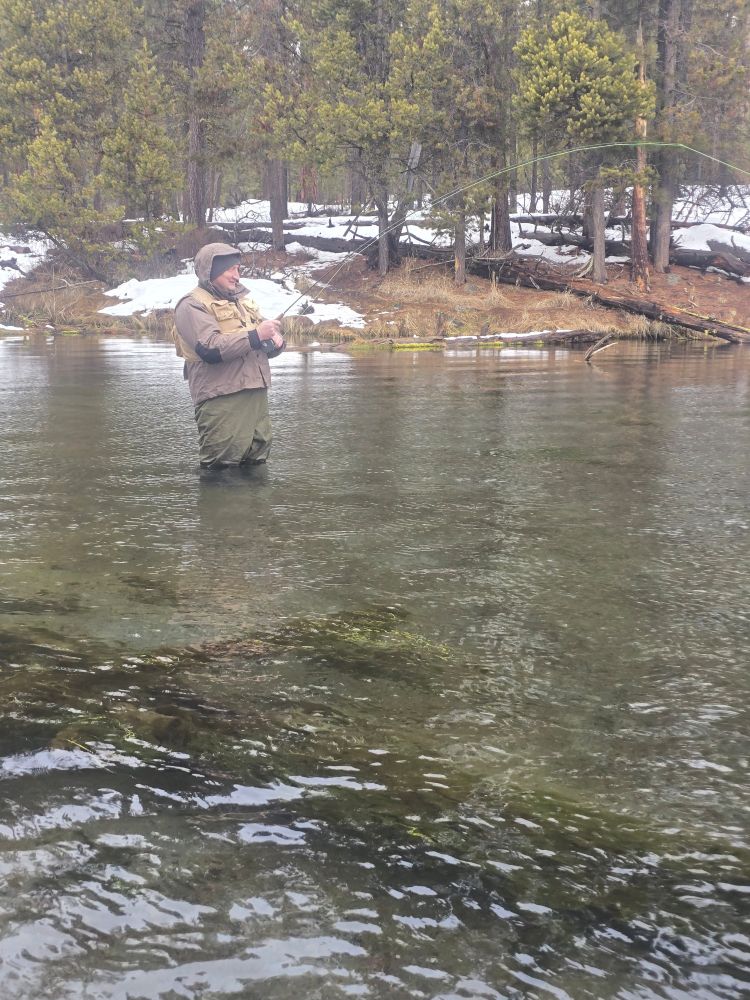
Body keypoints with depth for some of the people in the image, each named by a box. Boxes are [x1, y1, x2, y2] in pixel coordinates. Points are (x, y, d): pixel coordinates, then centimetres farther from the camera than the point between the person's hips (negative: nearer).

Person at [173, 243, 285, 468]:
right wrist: (255, 336, -20)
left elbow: (260, 345, 25)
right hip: (221, 400, -8)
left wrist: (275, 341, 0)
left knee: (256, 465, 13)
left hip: (256, 395, 8)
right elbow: (210, 348, -20)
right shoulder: (193, 305, -4)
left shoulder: (242, 299, 21)